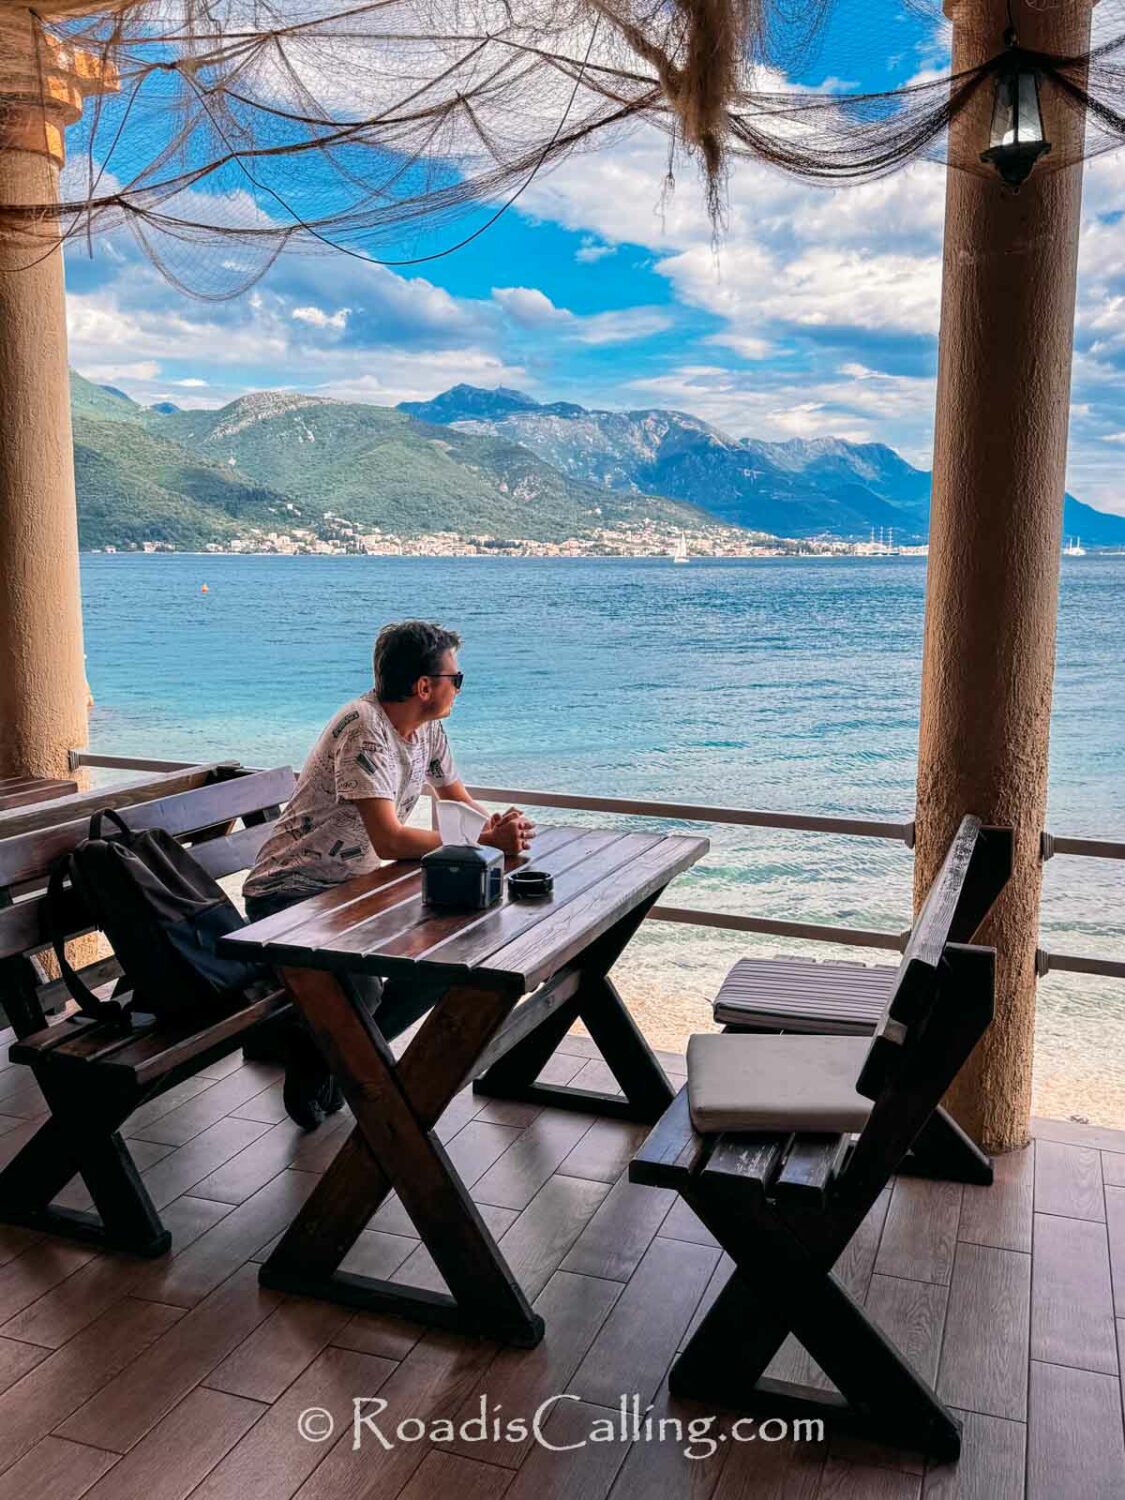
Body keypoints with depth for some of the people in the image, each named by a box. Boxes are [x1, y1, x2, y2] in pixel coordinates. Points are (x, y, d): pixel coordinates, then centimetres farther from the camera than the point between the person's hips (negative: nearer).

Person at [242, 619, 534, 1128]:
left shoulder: (426, 728, 3)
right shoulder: (364, 727, -26)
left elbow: (461, 804, 11)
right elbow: (390, 841, -34)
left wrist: (497, 825, -13)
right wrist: (483, 841, -29)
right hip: (287, 895, -9)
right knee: (359, 992, -31)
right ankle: (308, 1054, 6)